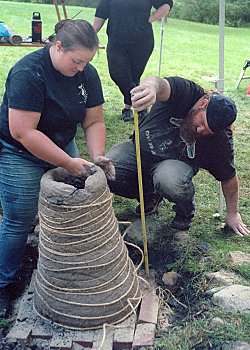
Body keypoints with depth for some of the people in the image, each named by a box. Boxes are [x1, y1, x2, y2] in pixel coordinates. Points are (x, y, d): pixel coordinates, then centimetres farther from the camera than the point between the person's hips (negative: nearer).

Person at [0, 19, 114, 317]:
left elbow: (94, 121, -3)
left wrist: (97, 156, -20)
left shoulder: (86, 73, -6)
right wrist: (68, 163, -30)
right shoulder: (28, 73, -27)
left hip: (63, 147, 6)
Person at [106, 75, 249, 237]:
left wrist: (232, 214, 4)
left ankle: (185, 213, 0)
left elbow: (229, 178, -4)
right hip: (139, 148, 2)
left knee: (169, 179, -37)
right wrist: (152, 85, -70)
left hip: (174, 163, -2)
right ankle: (151, 195, 10)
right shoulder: (185, 92, -23)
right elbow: (161, 84, -44)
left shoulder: (221, 140, -18)